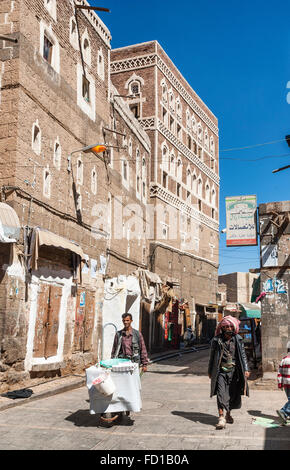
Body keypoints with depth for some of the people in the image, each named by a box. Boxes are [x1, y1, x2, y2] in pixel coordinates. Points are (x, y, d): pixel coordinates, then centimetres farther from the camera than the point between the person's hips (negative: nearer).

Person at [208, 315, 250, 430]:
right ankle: (221, 417, -12)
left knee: (233, 394, 9)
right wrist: (210, 372, 9)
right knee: (221, 393, -12)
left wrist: (246, 369, 0)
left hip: (234, 371, 2)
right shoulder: (216, 340, -2)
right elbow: (212, 356, 6)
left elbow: (243, 355, 8)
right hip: (221, 371, -2)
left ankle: (228, 414, 29)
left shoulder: (238, 339, 3)